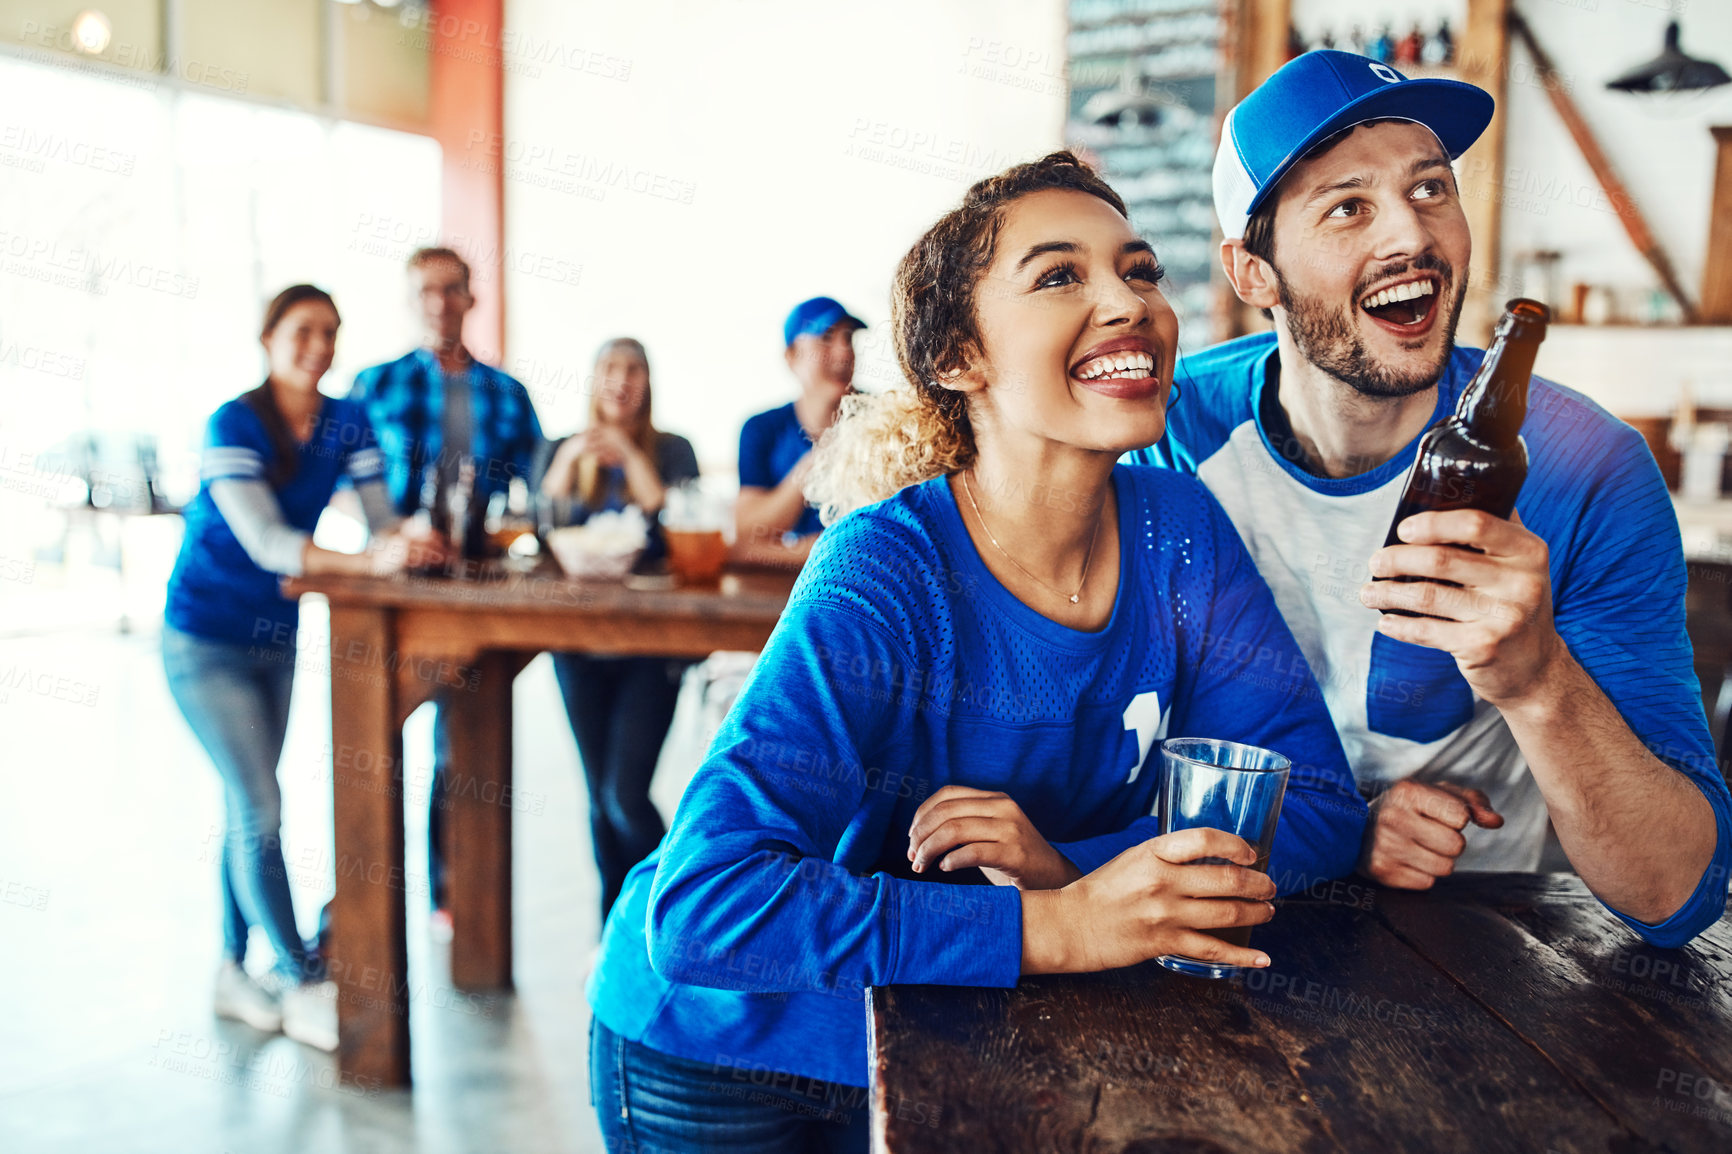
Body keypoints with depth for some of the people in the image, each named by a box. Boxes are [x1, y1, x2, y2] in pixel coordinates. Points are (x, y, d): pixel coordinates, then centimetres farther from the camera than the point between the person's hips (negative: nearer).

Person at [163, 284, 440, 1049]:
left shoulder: (346, 422, -3)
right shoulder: (233, 425, -20)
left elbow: (382, 521, -6)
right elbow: (264, 542, -31)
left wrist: (405, 543, -30)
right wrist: (371, 561, -43)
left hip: (276, 638, 6)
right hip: (206, 641, -6)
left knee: (246, 809, 14)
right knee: (260, 809, -8)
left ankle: (234, 971, 27)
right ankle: (303, 987, 1)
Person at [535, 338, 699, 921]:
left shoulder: (672, 451, 3)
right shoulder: (562, 450, 10)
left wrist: (630, 456, -14)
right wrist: (568, 463, -12)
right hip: (580, 643, 3)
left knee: (625, 796, -11)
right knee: (600, 798, 9)